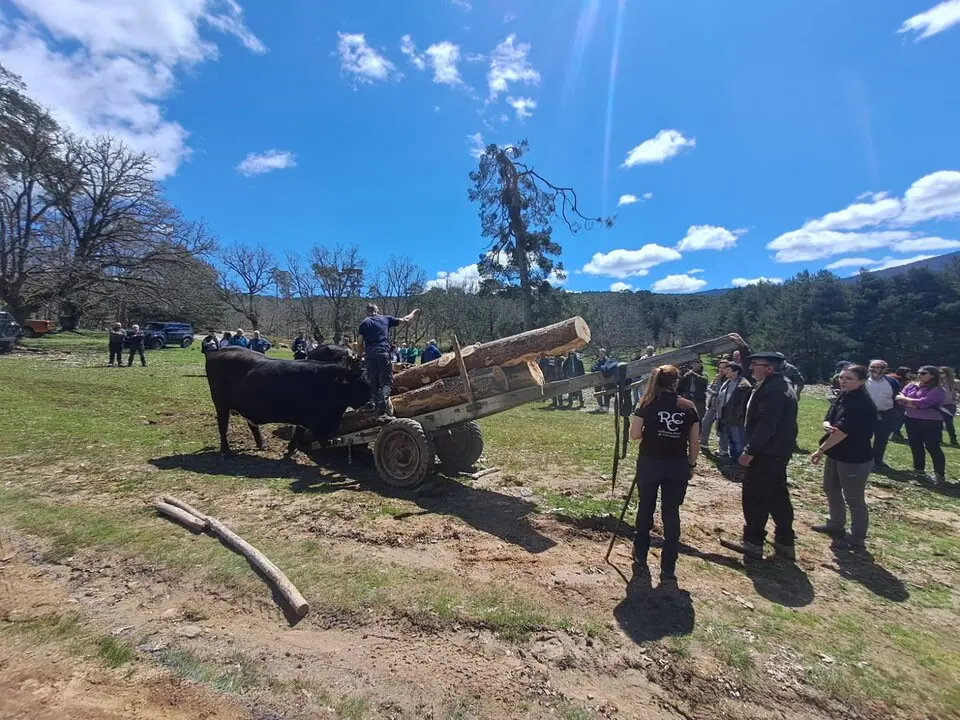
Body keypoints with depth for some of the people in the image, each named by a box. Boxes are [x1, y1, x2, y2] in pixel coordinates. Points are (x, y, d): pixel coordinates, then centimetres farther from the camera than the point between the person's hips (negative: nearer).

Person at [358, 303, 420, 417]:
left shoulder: (364, 323, 15)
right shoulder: (386, 319, 13)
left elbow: (360, 344, 9)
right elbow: (405, 321, 17)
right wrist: (413, 313, 35)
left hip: (369, 355, 2)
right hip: (383, 353, -2)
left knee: (373, 382, 10)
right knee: (387, 381, -2)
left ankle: (377, 406, 5)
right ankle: (384, 399, -30)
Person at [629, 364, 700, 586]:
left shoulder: (647, 404, -6)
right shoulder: (688, 407, -1)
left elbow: (634, 435, -7)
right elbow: (695, 442, 1)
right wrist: (691, 465, 12)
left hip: (649, 463, -1)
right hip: (677, 466, 1)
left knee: (645, 510, 15)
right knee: (671, 514, 8)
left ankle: (640, 561, 29)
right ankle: (668, 570, 12)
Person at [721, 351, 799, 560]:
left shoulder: (773, 390, -23)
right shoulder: (781, 384, 10)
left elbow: (765, 426, -27)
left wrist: (749, 451, -23)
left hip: (766, 453, -10)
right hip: (777, 452, 10)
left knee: (754, 497, 0)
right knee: (778, 496, 17)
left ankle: (753, 543, 11)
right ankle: (785, 543, 26)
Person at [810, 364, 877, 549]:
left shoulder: (862, 403, -22)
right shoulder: (843, 396, 6)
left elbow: (843, 431, -25)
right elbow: (828, 419, 7)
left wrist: (820, 450, -21)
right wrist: (827, 426, -19)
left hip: (855, 458, -9)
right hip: (835, 454, 9)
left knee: (854, 499, 4)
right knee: (831, 489, 22)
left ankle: (858, 539, 20)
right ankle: (836, 525, 40)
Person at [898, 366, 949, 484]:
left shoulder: (937, 390, -12)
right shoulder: (911, 386, 6)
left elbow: (922, 403, -22)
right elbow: (900, 399, -2)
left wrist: (904, 399, -9)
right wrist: (914, 404, -17)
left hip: (930, 422, -6)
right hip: (912, 420, 6)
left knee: (933, 447, -1)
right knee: (915, 446, 14)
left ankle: (940, 475, 7)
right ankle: (918, 469, 28)